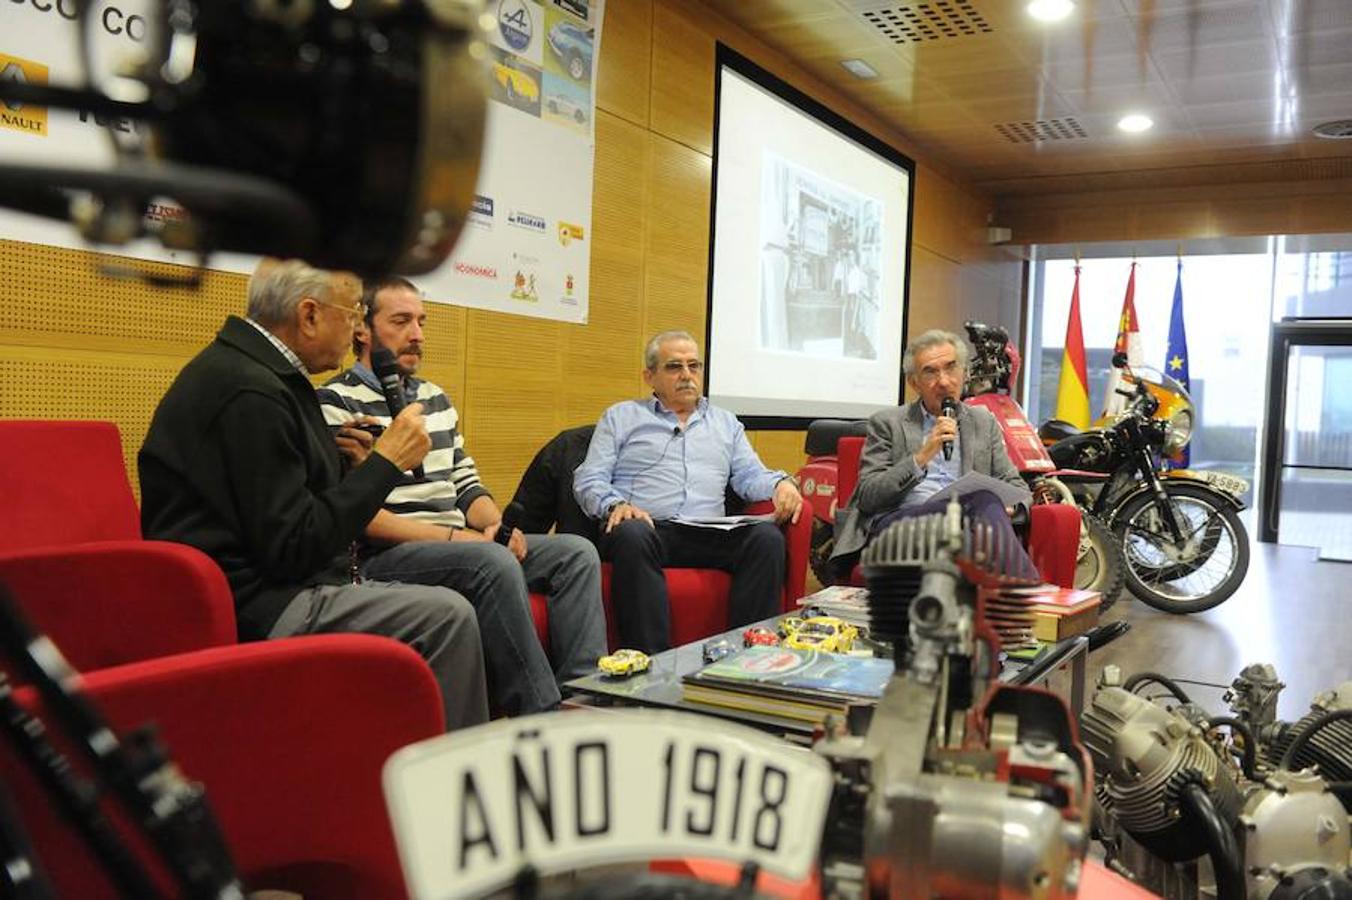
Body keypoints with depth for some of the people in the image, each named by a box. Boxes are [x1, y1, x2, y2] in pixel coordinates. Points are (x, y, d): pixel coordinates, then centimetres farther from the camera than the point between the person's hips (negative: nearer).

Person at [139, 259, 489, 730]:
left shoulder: (254, 369, 13)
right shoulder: (249, 394, -20)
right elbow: (293, 547, -22)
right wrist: (386, 462, -15)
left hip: (276, 584, 11)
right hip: (254, 607, -11)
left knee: (443, 612, 8)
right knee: (448, 616, -18)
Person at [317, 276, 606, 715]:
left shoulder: (435, 399, 20)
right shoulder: (336, 404, -5)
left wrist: (495, 525, -2)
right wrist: (456, 537, -18)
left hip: (460, 546, 8)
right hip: (385, 558, -8)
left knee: (577, 552, -6)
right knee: (494, 563, -34)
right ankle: (541, 716, -26)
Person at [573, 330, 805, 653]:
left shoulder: (726, 423, 29)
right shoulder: (621, 417, 19)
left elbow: (749, 476, 20)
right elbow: (589, 480, 10)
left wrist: (780, 484, -4)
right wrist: (616, 504, -12)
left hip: (711, 535, 3)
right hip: (647, 528, -2)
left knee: (767, 537, -27)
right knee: (632, 536, -39)